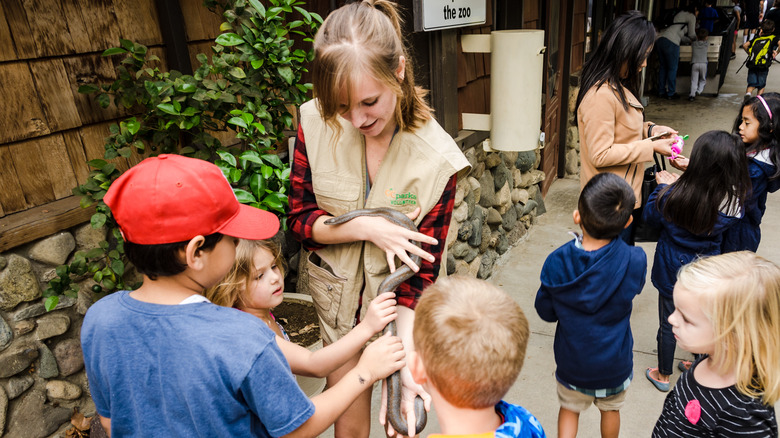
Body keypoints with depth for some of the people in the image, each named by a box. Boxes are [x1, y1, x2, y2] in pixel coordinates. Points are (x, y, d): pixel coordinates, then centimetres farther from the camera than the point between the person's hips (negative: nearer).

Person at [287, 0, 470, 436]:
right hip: (338, 297, 2)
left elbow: (421, 272, -20)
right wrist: (365, 227, -25)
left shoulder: (437, 160, -23)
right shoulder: (317, 123, -16)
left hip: (401, 305, -1)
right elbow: (300, 217, -8)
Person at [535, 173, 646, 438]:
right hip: (614, 361, 1)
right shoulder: (634, 261, -26)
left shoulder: (556, 263, -25)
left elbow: (546, 312, -11)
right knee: (610, 408, 29)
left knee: (569, 408, 25)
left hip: (572, 359, -1)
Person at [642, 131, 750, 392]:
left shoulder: (673, 196, -28)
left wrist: (663, 187, 2)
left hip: (672, 271, -3)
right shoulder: (734, 201, -19)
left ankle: (663, 375, 35)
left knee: (668, 323, 16)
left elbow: (651, 218, -10)